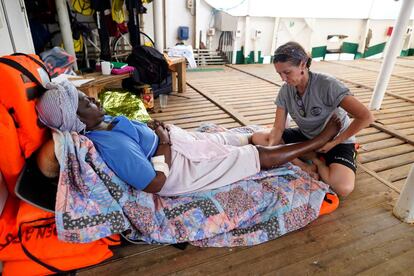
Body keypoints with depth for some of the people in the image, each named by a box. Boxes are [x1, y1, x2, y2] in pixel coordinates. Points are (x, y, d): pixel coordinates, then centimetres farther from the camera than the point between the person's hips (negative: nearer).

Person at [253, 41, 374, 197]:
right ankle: (304, 166, -17)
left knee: (343, 188, -33)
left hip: (336, 140, -5)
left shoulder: (327, 85, -26)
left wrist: (334, 142, -21)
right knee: (258, 139, -14)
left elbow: (366, 117, -27)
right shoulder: (285, 90, -10)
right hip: (305, 136, 5)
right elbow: (278, 127, -10)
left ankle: (317, 161, -2)